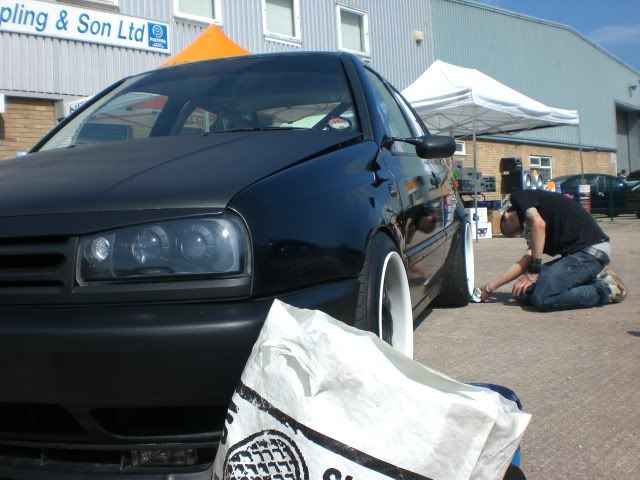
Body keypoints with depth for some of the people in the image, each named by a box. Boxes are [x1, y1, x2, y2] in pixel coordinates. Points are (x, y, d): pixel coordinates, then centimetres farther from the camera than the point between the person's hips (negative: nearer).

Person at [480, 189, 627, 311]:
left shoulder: (519, 197, 3)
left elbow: (539, 224, -16)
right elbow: (525, 261, 18)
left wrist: (533, 272, -11)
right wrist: (490, 287, 20)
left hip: (591, 249, -9)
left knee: (542, 298, -21)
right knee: (524, 291, 3)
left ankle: (606, 289, -4)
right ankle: (593, 278, 8)